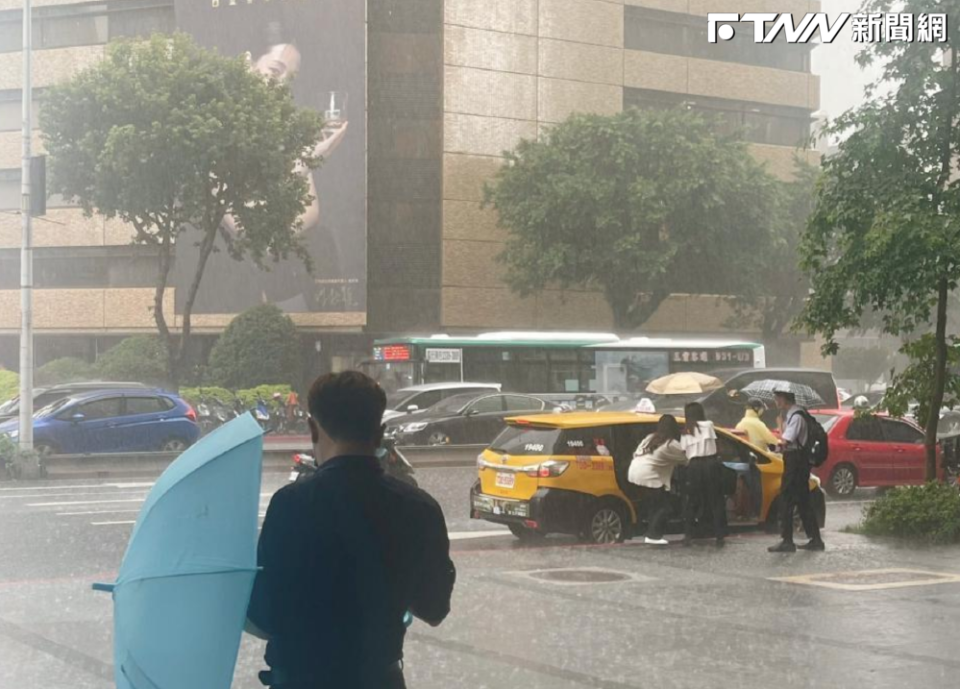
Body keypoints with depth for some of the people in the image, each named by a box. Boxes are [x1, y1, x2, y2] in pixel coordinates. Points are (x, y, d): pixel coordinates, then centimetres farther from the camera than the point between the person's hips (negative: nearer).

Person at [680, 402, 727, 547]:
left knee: (691, 502, 11)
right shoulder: (708, 425, 2)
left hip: (695, 466, 1)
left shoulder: (686, 432, 7)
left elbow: (684, 452, 3)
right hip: (711, 464, -1)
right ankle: (719, 536, 3)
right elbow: (714, 446, 2)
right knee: (716, 501, 6)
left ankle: (688, 536, 8)